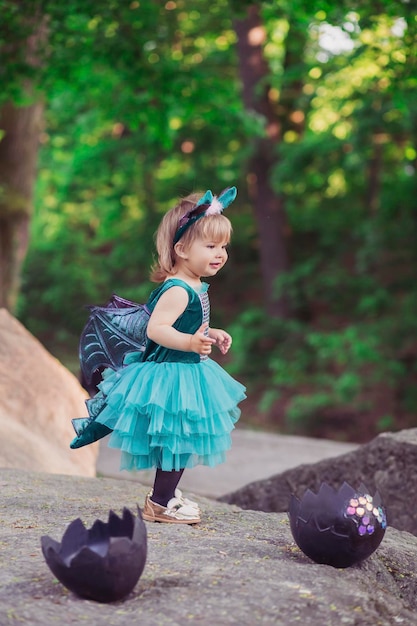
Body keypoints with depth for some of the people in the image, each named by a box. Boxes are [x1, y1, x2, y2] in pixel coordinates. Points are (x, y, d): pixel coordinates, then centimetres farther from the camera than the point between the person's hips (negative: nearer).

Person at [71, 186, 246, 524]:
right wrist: (190, 343, -43)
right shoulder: (178, 290, -23)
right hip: (173, 375, -10)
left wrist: (211, 334, 17)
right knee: (178, 438, -3)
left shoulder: (195, 287, 10)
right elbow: (155, 328, -33)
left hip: (187, 372, 10)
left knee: (179, 441, 19)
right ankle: (160, 503, 10)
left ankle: (167, 491, 34)